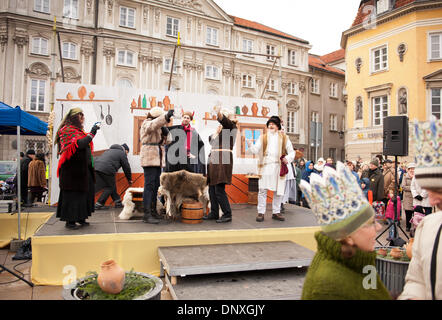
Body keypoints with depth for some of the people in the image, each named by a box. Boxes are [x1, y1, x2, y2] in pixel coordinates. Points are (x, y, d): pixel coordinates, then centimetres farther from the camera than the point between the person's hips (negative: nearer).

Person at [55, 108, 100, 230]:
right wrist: (91, 133, -21)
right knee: (73, 193, -4)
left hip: (83, 168, 9)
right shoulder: (67, 130, -7)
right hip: (73, 169, -8)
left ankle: (80, 217, 17)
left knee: (83, 192, 9)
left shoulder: (80, 130, 19)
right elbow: (78, 144, -23)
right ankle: (70, 221, 3)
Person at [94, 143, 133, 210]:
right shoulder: (122, 154, 9)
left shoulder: (110, 150, 33)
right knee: (110, 187, 4)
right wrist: (129, 180, 23)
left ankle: (118, 202, 23)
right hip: (106, 170, -9)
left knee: (112, 185, 18)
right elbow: (126, 168, 11)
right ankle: (98, 204, 1)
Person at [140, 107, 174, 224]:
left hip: (158, 160, 8)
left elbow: (168, 141, 14)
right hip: (149, 159, -8)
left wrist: (165, 132, -7)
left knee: (156, 185, 9)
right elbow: (153, 125, -29)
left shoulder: (159, 127, 20)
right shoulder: (147, 123, -3)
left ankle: (151, 211, 17)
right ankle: (147, 214, -12)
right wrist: (166, 117, -43)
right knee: (149, 185, -12)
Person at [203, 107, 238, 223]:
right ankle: (214, 213, 18)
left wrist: (219, 113, -44)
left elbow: (224, 120, -25)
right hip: (213, 160, 9)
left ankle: (227, 215, -2)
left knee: (219, 189, -11)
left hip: (223, 160, -8)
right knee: (212, 189, 9)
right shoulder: (221, 127, 22)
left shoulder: (231, 126, -2)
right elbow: (211, 141, 20)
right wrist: (216, 132, 4)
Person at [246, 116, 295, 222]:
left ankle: (276, 212, 18)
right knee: (262, 190, -4)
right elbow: (256, 150, 2)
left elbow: (291, 151, 12)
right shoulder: (263, 138, 12)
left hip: (278, 167, 1)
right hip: (265, 167, -1)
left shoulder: (284, 138, 13)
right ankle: (261, 213, 4)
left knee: (278, 191, 6)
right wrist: (250, 144, -18)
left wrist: (288, 158, -8)